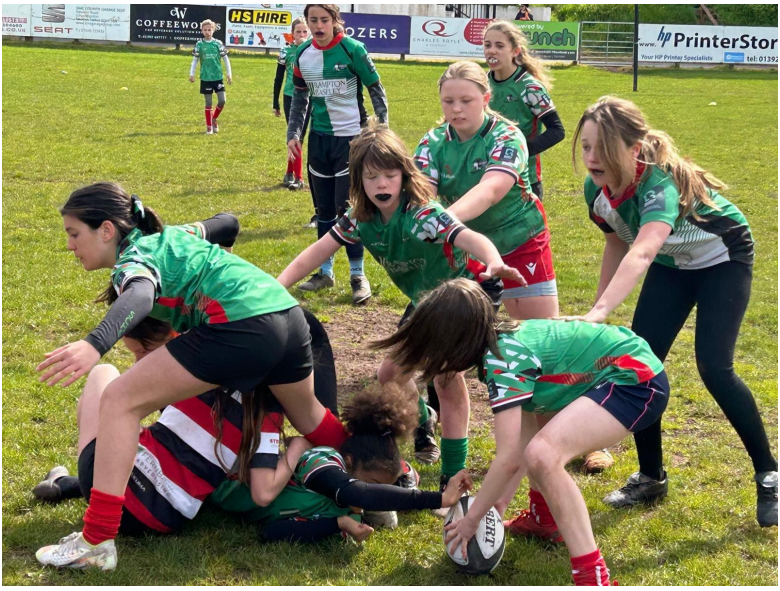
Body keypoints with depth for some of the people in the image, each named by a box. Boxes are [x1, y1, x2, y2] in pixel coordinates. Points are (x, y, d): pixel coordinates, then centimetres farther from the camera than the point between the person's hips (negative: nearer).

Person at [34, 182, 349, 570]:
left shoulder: (134, 256, 1)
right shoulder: (169, 236, 25)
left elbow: (140, 297, -25)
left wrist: (95, 345, -41)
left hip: (240, 327, -9)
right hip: (290, 317, 9)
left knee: (119, 401, -4)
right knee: (309, 417, 37)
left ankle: (96, 542, -9)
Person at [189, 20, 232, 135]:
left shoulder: (218, 43, -1)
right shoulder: (199, 44, -1)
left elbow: (225, 59, 4)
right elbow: (195, 60, 4)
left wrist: (229, 74, 1)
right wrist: (192, 74, -7)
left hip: (218, 77, 1)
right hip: (205, 78, -1)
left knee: (222, 101, -4)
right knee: (208, 102, 3)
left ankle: (214, 119, 20)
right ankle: (209, 126, 12)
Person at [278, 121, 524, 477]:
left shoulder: (422, 214, -34)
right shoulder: (361, 218, -14)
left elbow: (471, 238, -50)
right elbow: (317, 253, -14)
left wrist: (494, 263, -71)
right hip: (425, 298, 7)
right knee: (390, 374, 8)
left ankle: (453, 476, -14)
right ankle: (423, 421, 42)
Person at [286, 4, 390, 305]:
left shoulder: (353, 49, -12)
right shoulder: (303, 55, 2)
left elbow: (376, 90, -5)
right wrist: (293, 134, 4)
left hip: (351, 137, -5)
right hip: (319, 139, 5)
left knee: (347, 208, -6)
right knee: (324, 209, 11)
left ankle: (358, 275, 6)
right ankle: (325, 271, 23)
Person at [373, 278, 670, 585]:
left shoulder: (503, 361, -20)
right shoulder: (503, 342, 7)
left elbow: (508, 459, -21)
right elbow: (519, 441, 13)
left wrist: (470, 521, -10)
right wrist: (503, 499, 13)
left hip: (638, 381, -11)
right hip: (614, 373, 11)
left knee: (543, 455, -28)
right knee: (521, 409, 25)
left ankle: (593, 578, -23)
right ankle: (546, 519, 31)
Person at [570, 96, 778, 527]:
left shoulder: (660, 184, -41)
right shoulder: (597, 189, -19)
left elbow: (641, 253, -59)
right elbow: (617, 246, 1)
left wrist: (599, 313, -73)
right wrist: (596, 313, -1)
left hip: (721, 260, -6)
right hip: (672, 264, 7)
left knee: (714, 368, -17)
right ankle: (650, 478, 13)